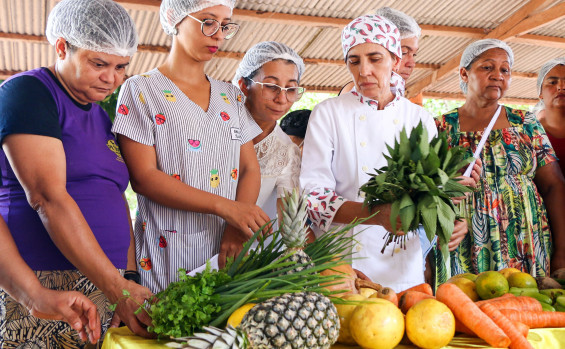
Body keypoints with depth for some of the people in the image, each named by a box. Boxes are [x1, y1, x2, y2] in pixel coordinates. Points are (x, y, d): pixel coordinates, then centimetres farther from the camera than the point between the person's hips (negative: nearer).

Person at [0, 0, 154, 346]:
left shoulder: (102, 116, 16)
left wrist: (131, 278, 5)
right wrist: (116, 286, -22)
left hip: (101, 284, 7)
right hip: (40, 285, -6)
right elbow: (47, 197, -18)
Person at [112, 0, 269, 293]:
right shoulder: (140, 90, -2)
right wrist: (225, 207, -20)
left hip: (228, 250, 4)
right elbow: (143, 177, -11)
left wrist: (238, 227, -12)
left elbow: (250, 169, 8)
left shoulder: (231, 96, 13)